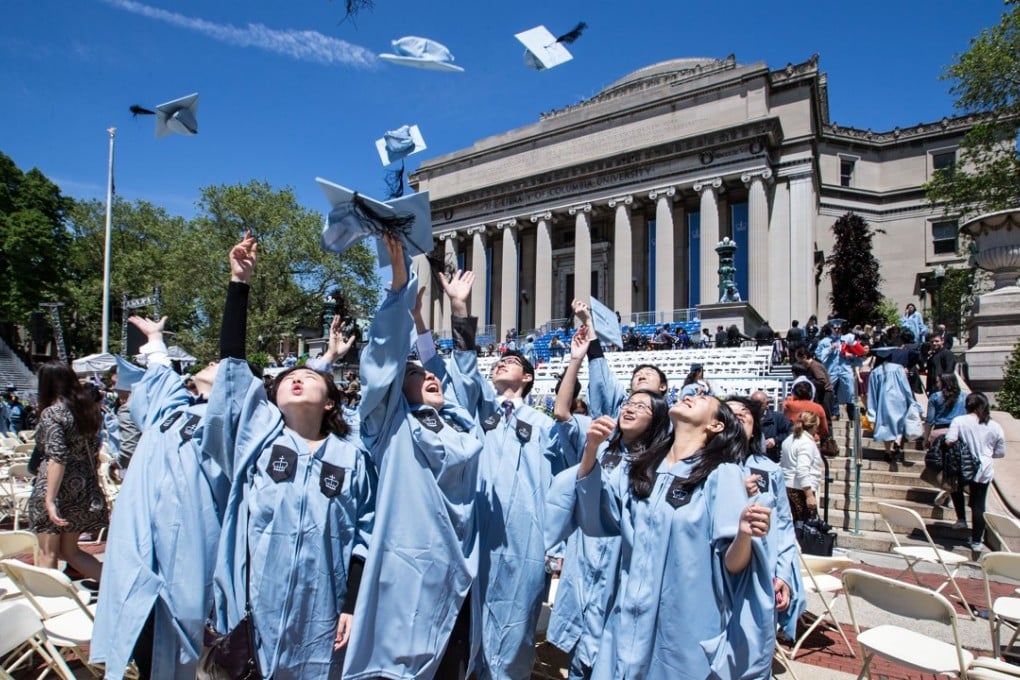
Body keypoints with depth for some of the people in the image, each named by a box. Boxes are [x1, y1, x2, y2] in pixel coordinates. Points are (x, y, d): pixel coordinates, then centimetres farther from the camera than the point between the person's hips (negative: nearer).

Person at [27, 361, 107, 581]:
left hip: (58, 489, -6)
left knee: (48, 553, 7)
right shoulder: (88, 409, 9)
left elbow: (57, 458, -21)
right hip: (84, 489, 7)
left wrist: (50, 500, -21)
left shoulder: (51, 413, -11)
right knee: (69, 550, 16)